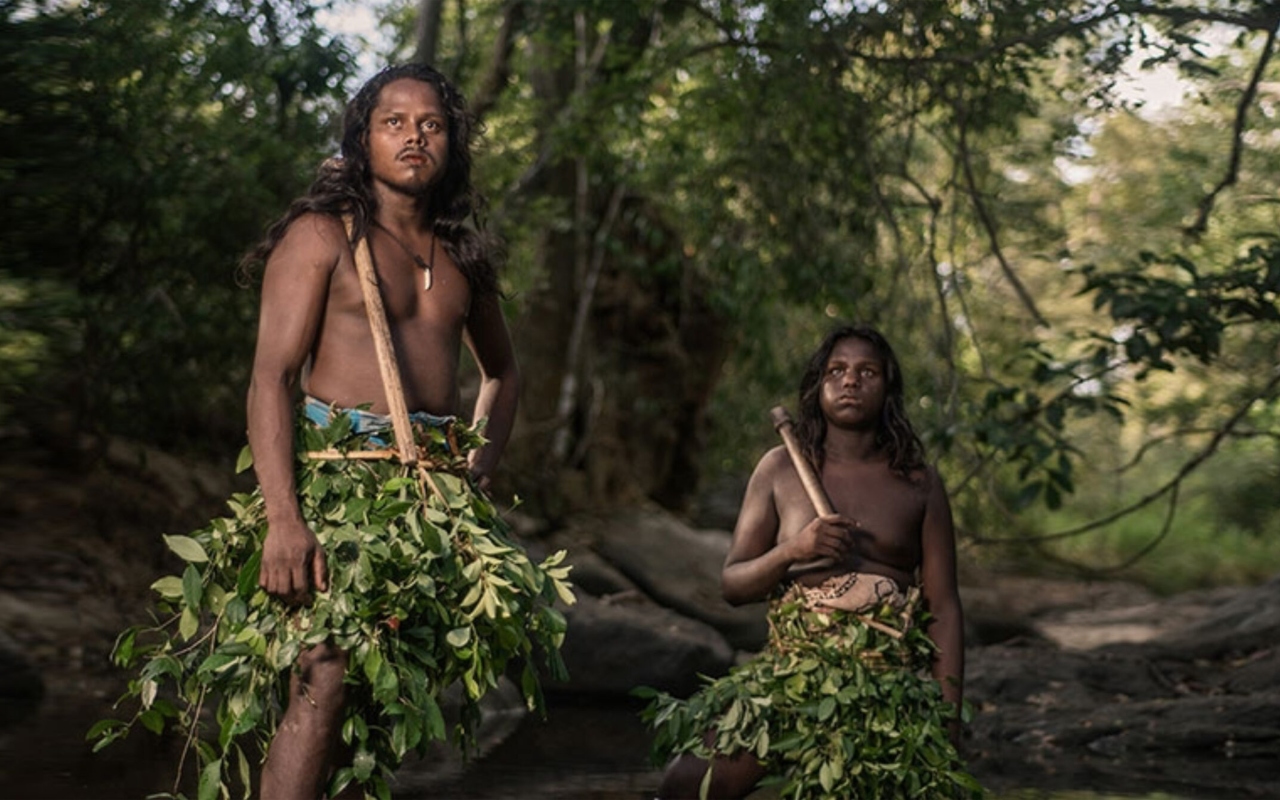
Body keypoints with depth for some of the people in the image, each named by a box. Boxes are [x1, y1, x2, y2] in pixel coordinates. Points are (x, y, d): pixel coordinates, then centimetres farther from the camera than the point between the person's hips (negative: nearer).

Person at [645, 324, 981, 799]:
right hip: (791, 672, 0)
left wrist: (948, 725, -2)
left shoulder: (919, 484, 6)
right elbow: (732, 585, 8)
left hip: (889, 688, 0)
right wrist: (791, 552, -13)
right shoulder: (781, 469, 7)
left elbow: (943, 609, 5)